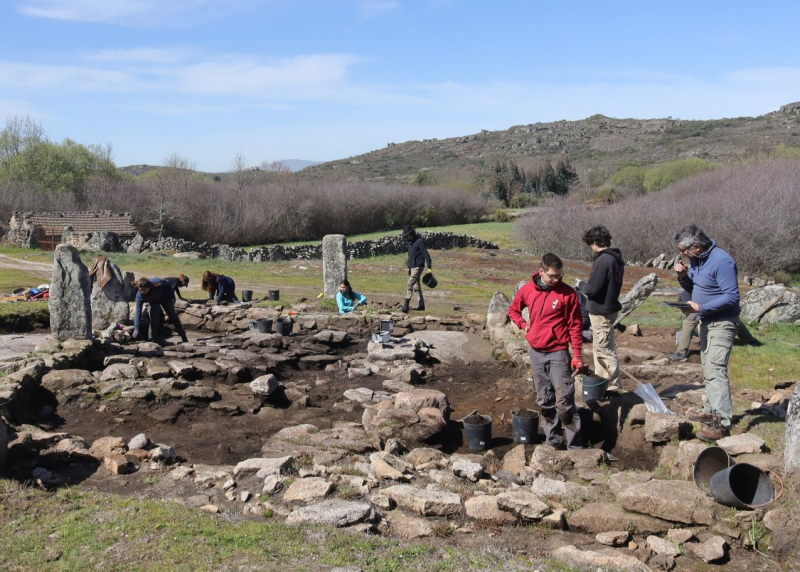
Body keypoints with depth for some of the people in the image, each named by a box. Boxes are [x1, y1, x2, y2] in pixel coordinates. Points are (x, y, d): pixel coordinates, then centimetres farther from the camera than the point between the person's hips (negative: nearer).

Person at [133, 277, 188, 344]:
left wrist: (172, 296, -7)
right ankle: (152, 338, -3)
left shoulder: (157, 282, -41)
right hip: (153, 302, 0)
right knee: (153, 318, -19)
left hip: (165, 298, 0)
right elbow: (138, 312, -38)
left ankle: (183, 335, 21)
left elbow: (168, 285, -19)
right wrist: (136, 328, -44)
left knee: (173, 316, 6)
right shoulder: (139, 295, -37)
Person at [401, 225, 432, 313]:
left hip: (418, 267, -9)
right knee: (416, 287, 11)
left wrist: (429, 267, -19)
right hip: (412, 267, 9)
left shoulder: (419, 242, -13)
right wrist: (409, 267, 24)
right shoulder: (410, 243, 14)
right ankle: (421, 305, 17)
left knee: (409, 284, -18)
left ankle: (406, 304, -21)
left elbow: (426, 254, -15)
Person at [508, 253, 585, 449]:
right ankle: (553, 440, 23)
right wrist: (523, 324, 3)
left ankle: (575, 445, 1)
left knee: (564, 400, -9)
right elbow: (513, 309, 20)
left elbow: (575, 326, -4)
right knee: (544, 400, 11)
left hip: (558, 352, -4)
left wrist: (577, 355, -7)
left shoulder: (568, 293, -8)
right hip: (536, 352, 4)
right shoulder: (528, 290, 1)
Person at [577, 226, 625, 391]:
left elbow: (591, 289, -23)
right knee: (599, 348, 19)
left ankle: (613, 386, 9)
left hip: (601, 312, -10)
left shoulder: (603, 260, -23)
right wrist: (586, 284, 8)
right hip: (609, 307, 10)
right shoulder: (616, 258, 8)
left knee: (605, 350, 0)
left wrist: (581, 284, -3)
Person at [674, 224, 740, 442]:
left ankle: (722, 423, -15)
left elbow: (732, 297, -24)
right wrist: (683, 276, -3)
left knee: (715, 370, -15)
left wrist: (701, 308, -25)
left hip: (722, 323, -10)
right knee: (708, 369, 17)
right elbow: (694, 288, 17)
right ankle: (711, 411, 29)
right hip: (707, 321, 10)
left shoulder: (721, 261, -23)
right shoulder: (696, 260, 5)